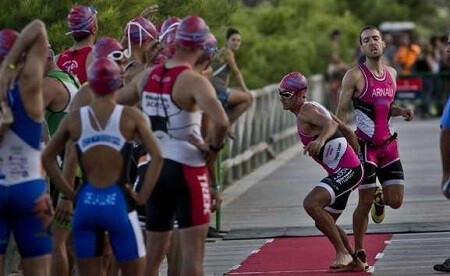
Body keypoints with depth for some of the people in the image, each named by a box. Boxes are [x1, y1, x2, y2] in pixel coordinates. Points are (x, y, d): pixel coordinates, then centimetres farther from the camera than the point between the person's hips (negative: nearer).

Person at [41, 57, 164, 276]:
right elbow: (156, 157, -8)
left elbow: (46, 158, 8)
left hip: (85, 204, 3)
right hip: (118, 202, -3)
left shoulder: (74, 118, 3)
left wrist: (69, 193, 11)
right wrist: (143, 196, -1)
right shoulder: (131, 117, -3)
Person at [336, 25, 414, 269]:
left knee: (396, 201, 1)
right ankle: (359, 253, 9)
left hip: (389, 145, 5)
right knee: (365, 202, -5)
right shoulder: (355, 75, -8)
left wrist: (401, 111, 4)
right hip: (365, 146, -5)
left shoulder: (391, 73, 11)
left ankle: (380, 198, 37)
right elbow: (341, 113, -6)